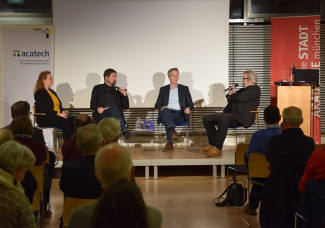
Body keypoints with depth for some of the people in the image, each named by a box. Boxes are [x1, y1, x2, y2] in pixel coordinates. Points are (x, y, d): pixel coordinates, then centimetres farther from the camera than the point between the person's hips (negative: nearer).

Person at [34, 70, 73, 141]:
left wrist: (63, 112, -1)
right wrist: (58, 114, -20)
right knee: (65, 122, -32)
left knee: (72, 121, -22)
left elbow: (59, 105, 23)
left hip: (57, 115, 7)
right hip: (44, 118, -7)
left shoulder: (52, 92, 23)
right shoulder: (39, 93, -2)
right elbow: (43, 109, -14)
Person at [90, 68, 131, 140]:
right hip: (102, 115, -2)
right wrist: (98, 108, -13)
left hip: (116, 113, 2)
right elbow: (92, 105, 9)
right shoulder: (98, 88, 20)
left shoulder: (117, 90, 28)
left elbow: (125, 107, 20)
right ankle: (124, 131, -52)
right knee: (113, 108, -35)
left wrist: (124, 95, 4)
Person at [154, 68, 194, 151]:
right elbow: (157, 104, 15)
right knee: (165, 110, -38)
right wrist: (162, 107, -11)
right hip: (167, 113, 0)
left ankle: (169, 143, -43)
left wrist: (188, 108, -12)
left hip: (179, 114, 0)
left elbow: (191, 104, 14)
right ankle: (172, 131, -60)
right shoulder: (163, 89, 24)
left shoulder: (184, 88, 22)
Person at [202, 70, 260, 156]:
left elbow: (239, 98, -16)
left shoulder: (255, 90, -2)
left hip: (241, 117, -10)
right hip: (230, 114, 10)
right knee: (207, 119, -4)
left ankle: (218, 148, -35)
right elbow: (230, 100, 33)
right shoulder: (243, 90, 28)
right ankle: (213, 145, -2)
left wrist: (230, 96, 5)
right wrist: (230, 94, 11)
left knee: (223, 119, -39)